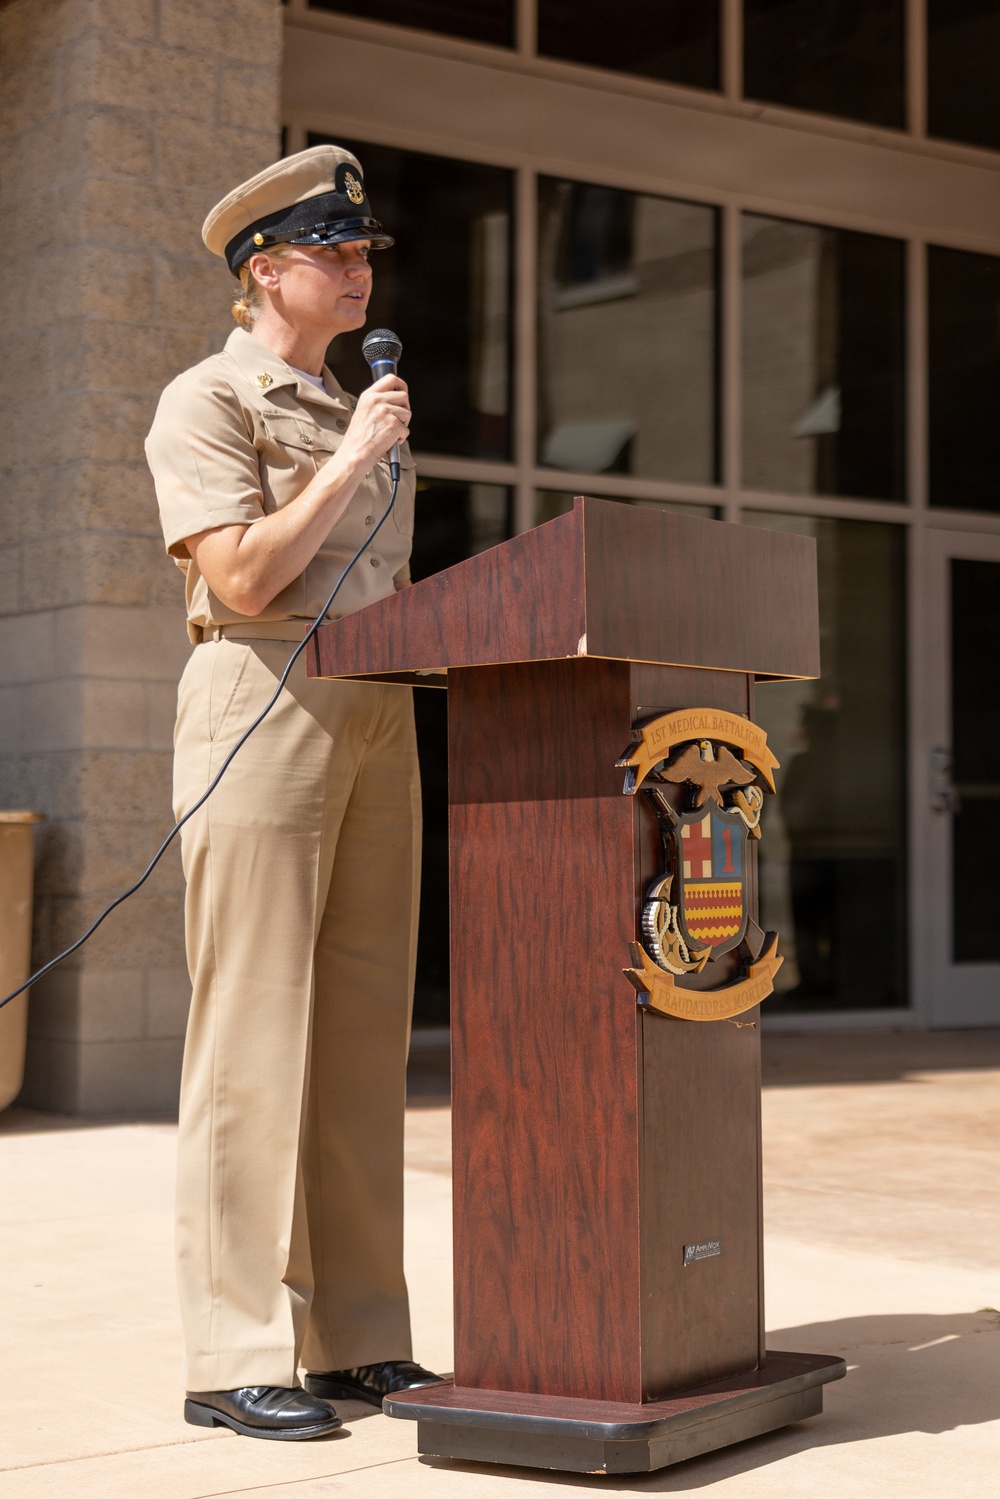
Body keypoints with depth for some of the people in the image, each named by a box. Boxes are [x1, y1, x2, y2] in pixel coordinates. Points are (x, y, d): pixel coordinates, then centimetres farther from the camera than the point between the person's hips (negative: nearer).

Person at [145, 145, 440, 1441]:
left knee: (365, 1029, 5)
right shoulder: (205, 403, -1)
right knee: (255, 1038, -8)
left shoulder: (355, 415, 23)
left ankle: (354, 1340, 10)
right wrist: (352, 460, -8)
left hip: (376, 717, 8)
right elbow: (243, 579, -14)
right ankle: (237, 1357, -4)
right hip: (264, 704, -8)